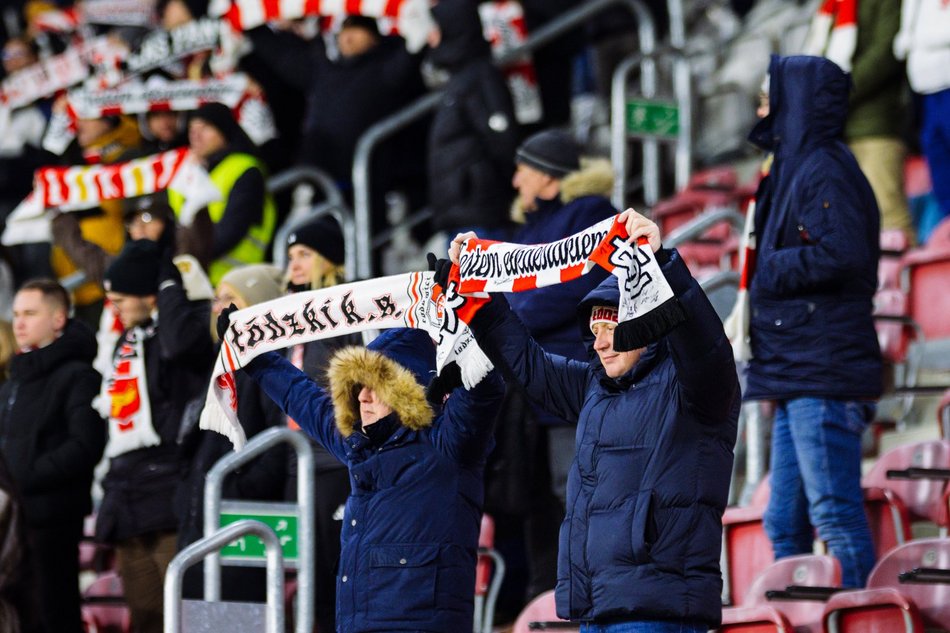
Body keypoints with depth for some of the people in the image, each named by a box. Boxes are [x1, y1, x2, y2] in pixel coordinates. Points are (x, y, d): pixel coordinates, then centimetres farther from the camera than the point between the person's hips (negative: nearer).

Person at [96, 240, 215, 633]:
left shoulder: (190, 321, -4)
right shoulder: (126, 342, 21)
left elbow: (180, 341, -30)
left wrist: (169, 284, -14)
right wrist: (111, 492, 23)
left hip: (170, 495, -9)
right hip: (128, 504, 9)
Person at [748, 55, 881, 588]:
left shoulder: (825, 170, -11)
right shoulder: (793, 168, 19)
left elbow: (845, 254, -25)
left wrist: (772, 271, -13)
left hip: (823, 378, -10)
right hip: (797, 378, 10)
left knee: (836, 514, -10)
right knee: (786, 525, 13)